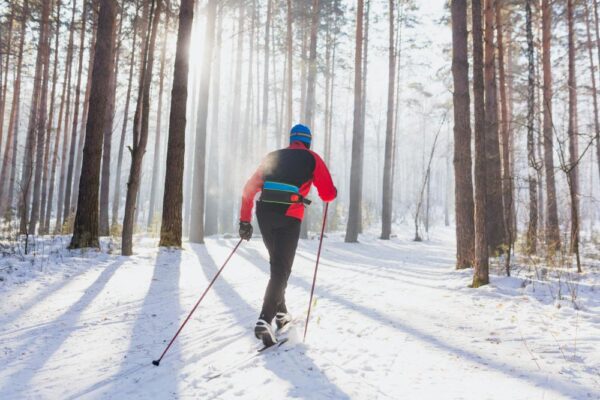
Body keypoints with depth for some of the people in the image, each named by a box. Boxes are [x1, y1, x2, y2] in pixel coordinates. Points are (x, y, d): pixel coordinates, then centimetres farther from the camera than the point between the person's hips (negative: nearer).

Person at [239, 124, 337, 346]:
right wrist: (331, 191, 30)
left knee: (277, 264, 21)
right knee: (281, 269, -1)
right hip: (289, 217, -4)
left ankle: (280, 312, 28)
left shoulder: (272, 157, 22)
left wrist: (244, 220, 16)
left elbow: (249, 188, 15)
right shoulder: (312, 158, 10)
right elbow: (328, 195, 6)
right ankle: (265, 320, -15)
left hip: (264, 215, 4)